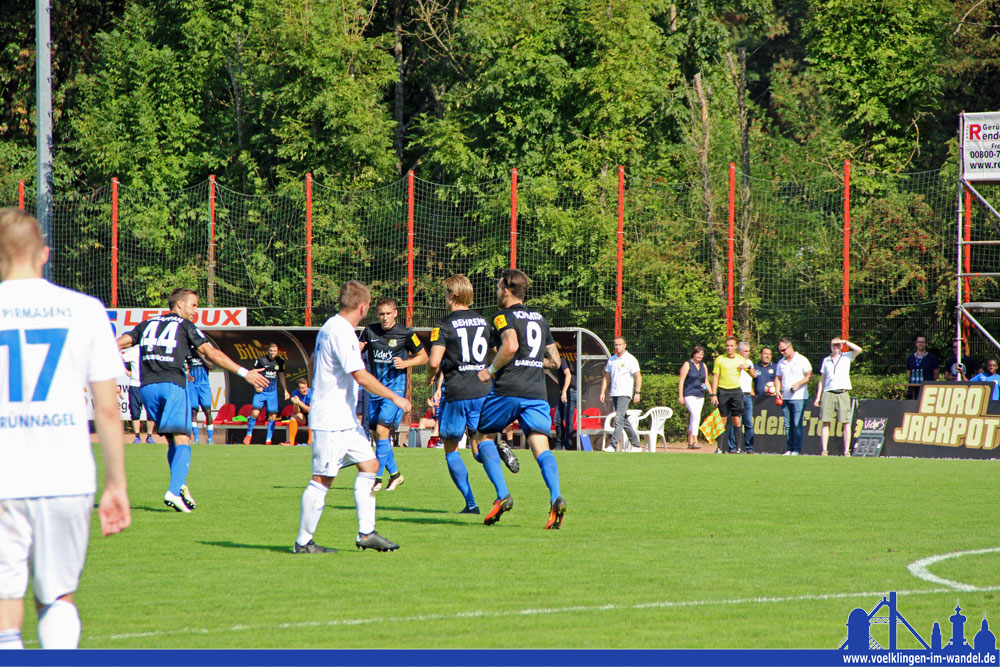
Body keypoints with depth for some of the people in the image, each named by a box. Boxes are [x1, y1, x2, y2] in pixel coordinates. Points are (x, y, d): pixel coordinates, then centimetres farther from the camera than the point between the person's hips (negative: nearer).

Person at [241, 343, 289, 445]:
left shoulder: (280, 362, 5)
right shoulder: (261, 360, -5)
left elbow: (281, 376, 18)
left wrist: (285, 390, 17)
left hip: (272, 392, 3)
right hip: (261, 391, -3)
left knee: (272, 416, -2)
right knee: (255, 412, -15)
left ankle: (268, 440, 5)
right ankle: (249, 434, 3)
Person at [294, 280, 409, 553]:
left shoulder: (329, 328, 13)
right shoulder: (341, 333, -19)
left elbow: (313, 364, 27)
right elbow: (361, 376, -23)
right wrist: (395, 398, -16)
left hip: (346, 419, 10)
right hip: (332, 421, -10)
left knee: (369, 464, 10)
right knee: (322, 479, -5)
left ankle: (366, 533, 11)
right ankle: (303, 542, 1)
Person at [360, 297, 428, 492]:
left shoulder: (405, 334, -5)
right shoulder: (370, 331, 5)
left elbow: (423, 356, 6)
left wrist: (405, 363, -12)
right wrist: (358, 350, -8)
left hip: (395, 386, -5)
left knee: (382, 430, -15)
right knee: (377, 433, 7)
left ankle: (377, 478, -13)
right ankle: (395, 474, 24)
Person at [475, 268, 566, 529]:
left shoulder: (504, 317, -1)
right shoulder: (540, 319, 20)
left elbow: (510, 345, -20)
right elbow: (554, 360, 22)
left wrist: (491, 370, -7)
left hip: (508, 390, -5)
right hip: (537, 392, 5)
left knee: (481, 436, 13)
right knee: (541, 447, -5)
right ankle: (556, 499, -29)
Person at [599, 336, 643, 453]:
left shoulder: (631, 360, -4)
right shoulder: (611, 360, 14)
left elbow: (638, 376, -7)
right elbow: (606, 377, 18)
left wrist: (637, 393, -15)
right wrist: (603, 392, 11)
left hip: (625, 393, -7)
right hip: (614, 394, 7)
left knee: (619, 418, -17)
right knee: (624, 420, 9)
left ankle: (613, 445, -23)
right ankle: (636, 444, 17)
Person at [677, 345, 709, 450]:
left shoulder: (703, 366, 15)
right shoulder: (687, 364, -3)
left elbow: (706, 382, 20)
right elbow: (681, 381, -7)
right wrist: (680, 396, -13)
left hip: (700, 395, 6)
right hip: (689, 394, -6)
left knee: (693, 418, 9)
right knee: (696, 416, -20)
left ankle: (690, 442, 15)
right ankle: (695, 441, -24)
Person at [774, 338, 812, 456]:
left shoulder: (802, 360, -1)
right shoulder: (781, 363, 16)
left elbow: (809, 376, -4)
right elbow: (778, 378, 21)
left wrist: (798, 384, -16)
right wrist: (777, 390, 4)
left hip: (799, 397, -6)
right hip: (785, 397, 6)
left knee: (797, 424, -10)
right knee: (787, 424, 5)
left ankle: (797, 449, -9)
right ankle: (789, 449, 8)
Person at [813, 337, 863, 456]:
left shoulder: (846, 357, 10)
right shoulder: (826, 360, 17)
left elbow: (858, 350, -8)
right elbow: (822, 379, 18)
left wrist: (845, 342, -2)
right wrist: (818, 397, 12)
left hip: (842, 392, -2)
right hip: (828, 393, 2)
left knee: (846, 423, -6)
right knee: (826, 422, -4)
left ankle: (847, 451, -4)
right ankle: (824, 450, -2)